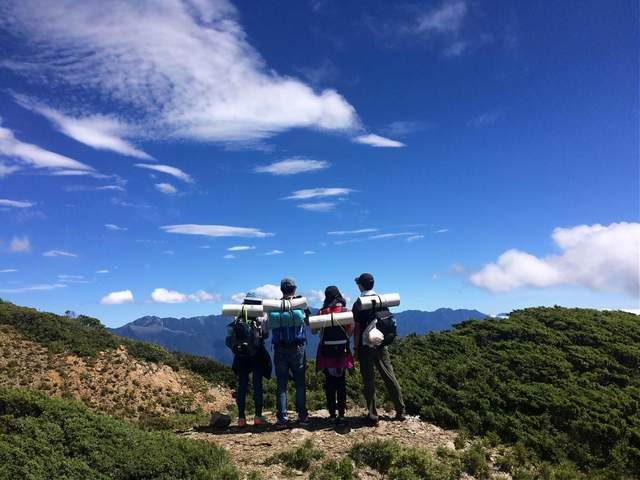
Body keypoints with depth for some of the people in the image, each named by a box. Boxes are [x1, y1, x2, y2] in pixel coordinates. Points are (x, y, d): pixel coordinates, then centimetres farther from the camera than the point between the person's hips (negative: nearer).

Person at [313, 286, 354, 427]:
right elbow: (350, 331, -1)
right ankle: (341, 415, 4)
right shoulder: (346, 311, -5)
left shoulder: (321, 312, -6)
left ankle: (332, 413, 16)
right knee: (341, 382, 7)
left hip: (326, 351, 0)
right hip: (342, 350, 0)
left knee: (329, 383, 11)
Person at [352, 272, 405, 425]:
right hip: (381, 345, 4)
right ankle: (400, 411, 16)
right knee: (390, 377, 11)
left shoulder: (358, 304, -8)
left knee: (369, 382, 3)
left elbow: (358, 328, -9)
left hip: (366, 347, -4)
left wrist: (356, 348, -2)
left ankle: (373, 416, 7)